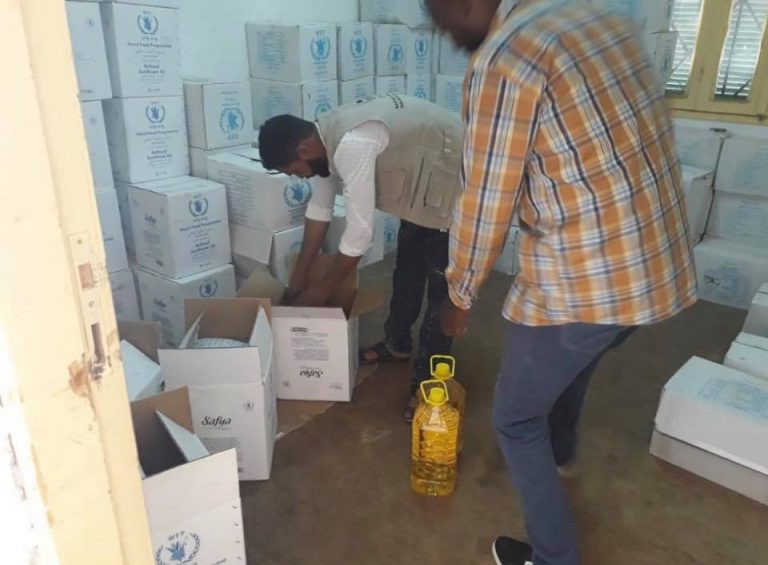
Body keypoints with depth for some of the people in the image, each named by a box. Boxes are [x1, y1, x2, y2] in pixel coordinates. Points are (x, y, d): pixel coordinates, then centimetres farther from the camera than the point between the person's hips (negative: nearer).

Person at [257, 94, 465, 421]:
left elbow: (360, 232, -29)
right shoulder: (328, 137, -3)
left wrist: (322, 291, -14)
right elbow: (319, 208, 6)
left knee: (441, 283, -4)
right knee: (407, 265, 18)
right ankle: (397, 344, 37)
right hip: (425, 182, 10)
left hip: (456, 180, -10)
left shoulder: (352, 146, -33)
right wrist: (299, 278, 10)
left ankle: (427, 381, 7)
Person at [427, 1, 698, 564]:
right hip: (661, 269, 9)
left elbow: (486, 205, -13)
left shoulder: (503, 59, -17)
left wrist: (460, 294, 4)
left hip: (583, 281, -9)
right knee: (571, 359, 36)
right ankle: (561, 449, 64)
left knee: (516, 419, 14)